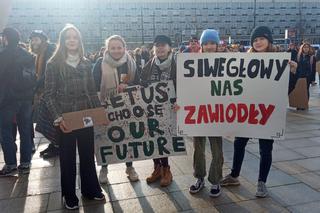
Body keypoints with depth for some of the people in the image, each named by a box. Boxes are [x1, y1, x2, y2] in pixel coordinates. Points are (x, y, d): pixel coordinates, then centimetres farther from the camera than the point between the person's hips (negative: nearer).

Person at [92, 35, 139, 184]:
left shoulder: (131, 63, 2)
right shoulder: (101, 63, -4)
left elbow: (137, 83, 4)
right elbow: (94, 85, -7)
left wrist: (127, 85, -16)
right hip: (107, 107, -2)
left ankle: (129, 167, 28)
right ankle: (104, 168, 26)